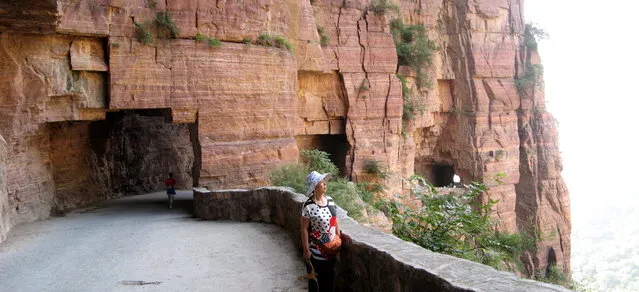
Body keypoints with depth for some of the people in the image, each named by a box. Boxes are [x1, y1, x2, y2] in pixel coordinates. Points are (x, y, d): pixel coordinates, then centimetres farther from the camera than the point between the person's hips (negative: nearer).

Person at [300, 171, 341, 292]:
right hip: (316, 250, -6)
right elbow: (304, 229, -16)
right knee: (316, 279, 9)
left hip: (331, 248, 6)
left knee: (330, 276, 19)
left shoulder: (330, 200, 0)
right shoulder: (308, 206, -20)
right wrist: (306, 250, -15)